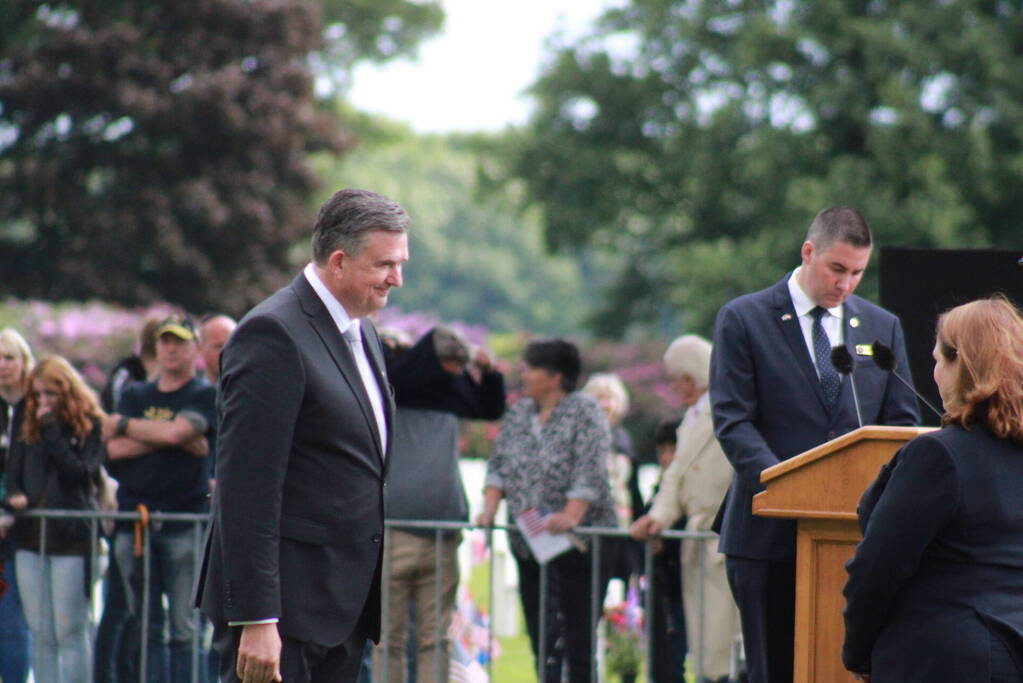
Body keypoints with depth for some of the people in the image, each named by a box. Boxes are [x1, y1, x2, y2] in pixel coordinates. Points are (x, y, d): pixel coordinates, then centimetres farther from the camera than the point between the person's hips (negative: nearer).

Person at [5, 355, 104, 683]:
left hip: (71, 537, -5)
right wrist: (14, 496, -8)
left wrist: (52, 431, -13)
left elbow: (78, 473, -13)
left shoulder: (89, 427, 0)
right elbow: (13, 475, 14)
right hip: (31, 535, 5)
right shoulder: (28, 428, 13)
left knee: (70, 631, -5)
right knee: (40, 634, 6)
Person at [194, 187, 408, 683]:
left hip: (344, 605, 9)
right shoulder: (272, 336, -14)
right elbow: (248, 489, -19)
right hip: (285, 605, -9)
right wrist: (255, 619, -23)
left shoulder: (361, 335, 16)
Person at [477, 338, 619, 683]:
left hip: (580, 542, -6)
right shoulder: (518, 414, 13)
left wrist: (571, 516, -27)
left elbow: (589, 473, -16)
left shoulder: (585, 412, -6)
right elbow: (499, 466, 13)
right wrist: (489, 507, -3)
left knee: (578, 639, -8)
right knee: (541, 639, 7)